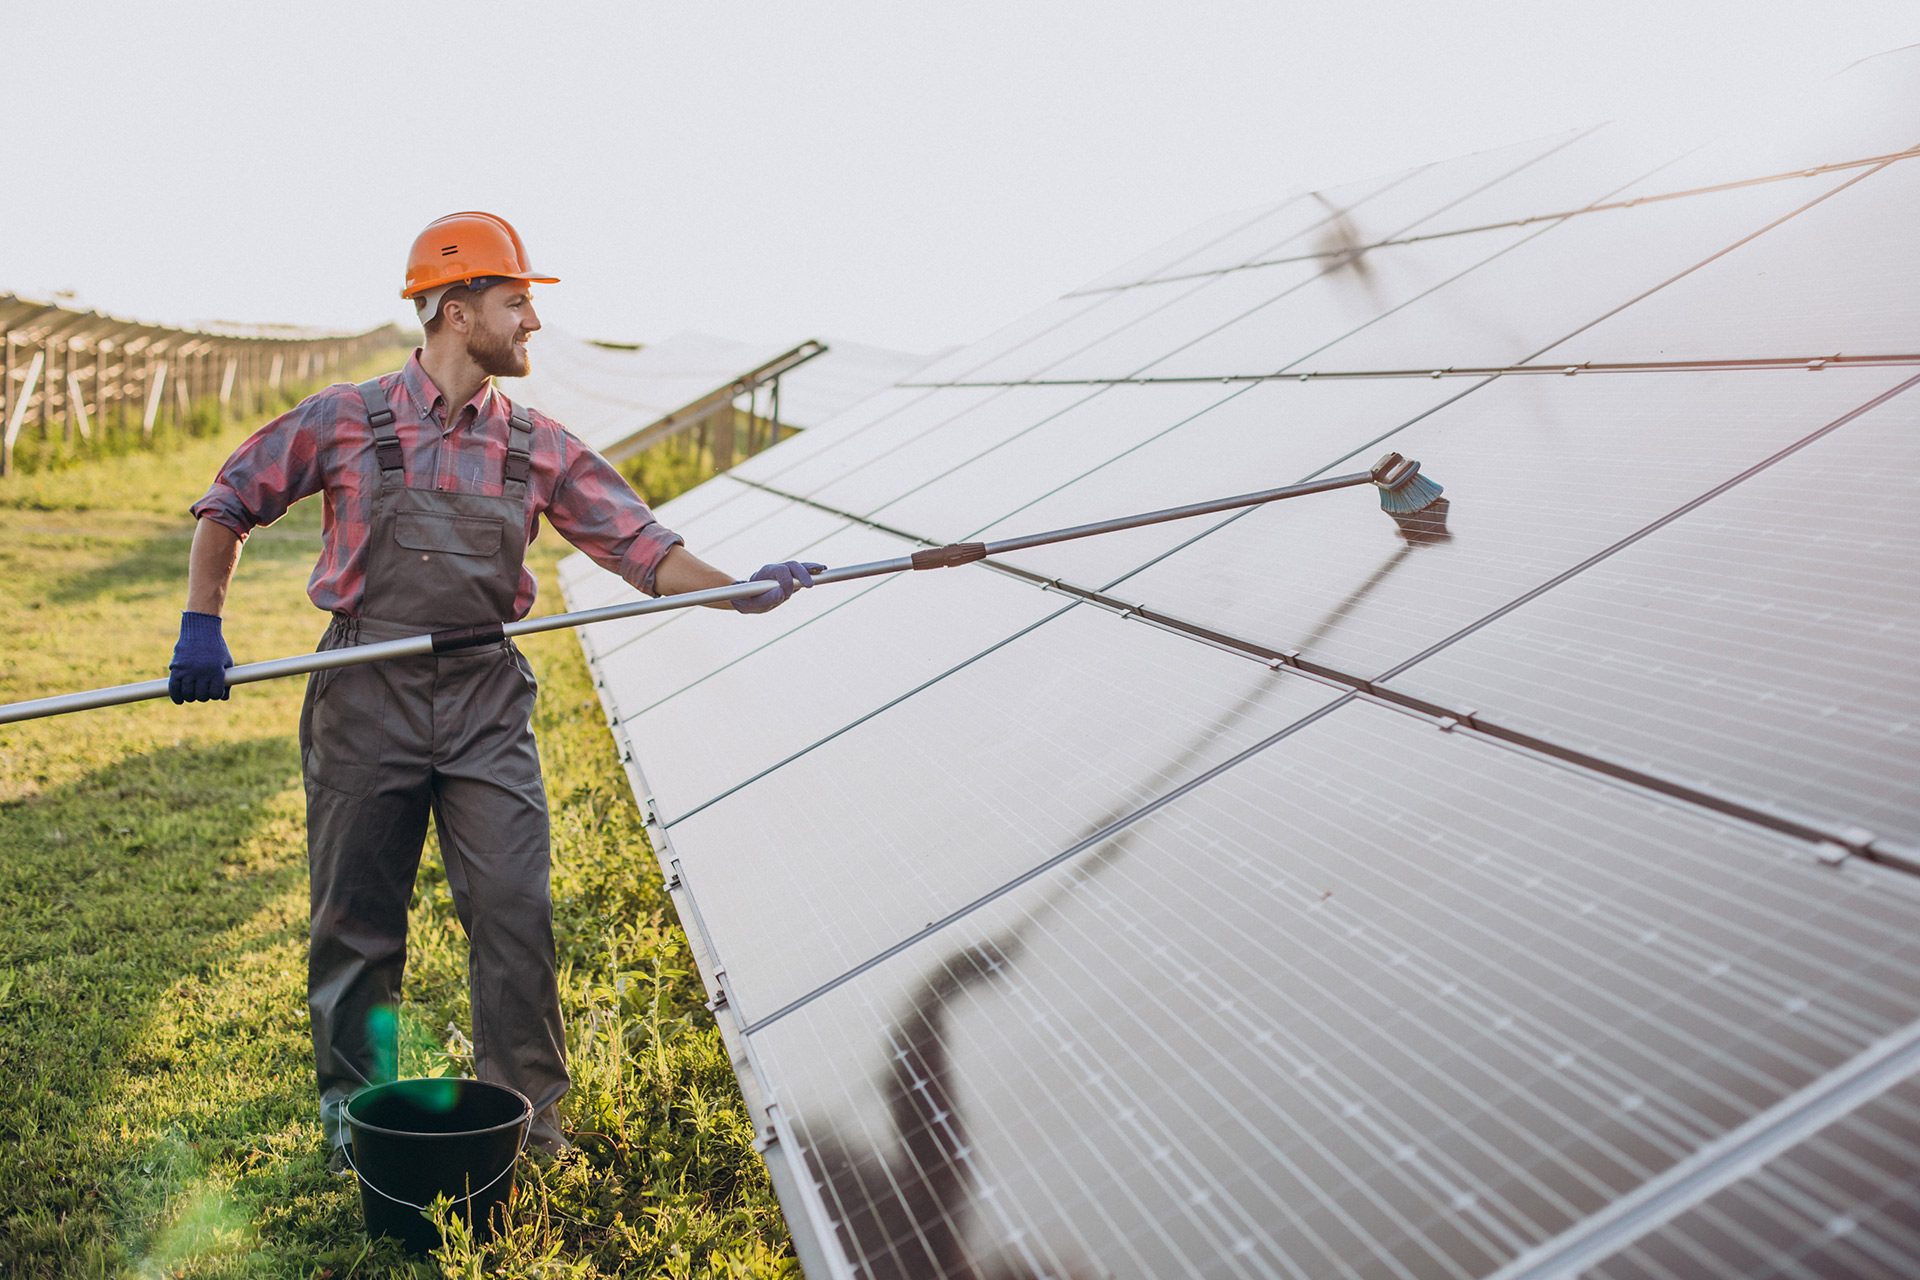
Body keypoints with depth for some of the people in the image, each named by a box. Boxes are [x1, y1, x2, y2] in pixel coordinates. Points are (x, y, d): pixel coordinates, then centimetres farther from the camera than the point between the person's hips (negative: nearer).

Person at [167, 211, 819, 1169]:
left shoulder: (538, 449, 5)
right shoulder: (346, 422, -1)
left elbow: (642, 545, 0)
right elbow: (228, 504, 9)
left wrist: (740, 591, -13)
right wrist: (202, 624, 0)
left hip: (487, 704, 2)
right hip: (366, 699, -1)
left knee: (515, 912, -1)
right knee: (356, 919, 9)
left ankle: (525, 1115, 15)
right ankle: (351, 1110, 29)